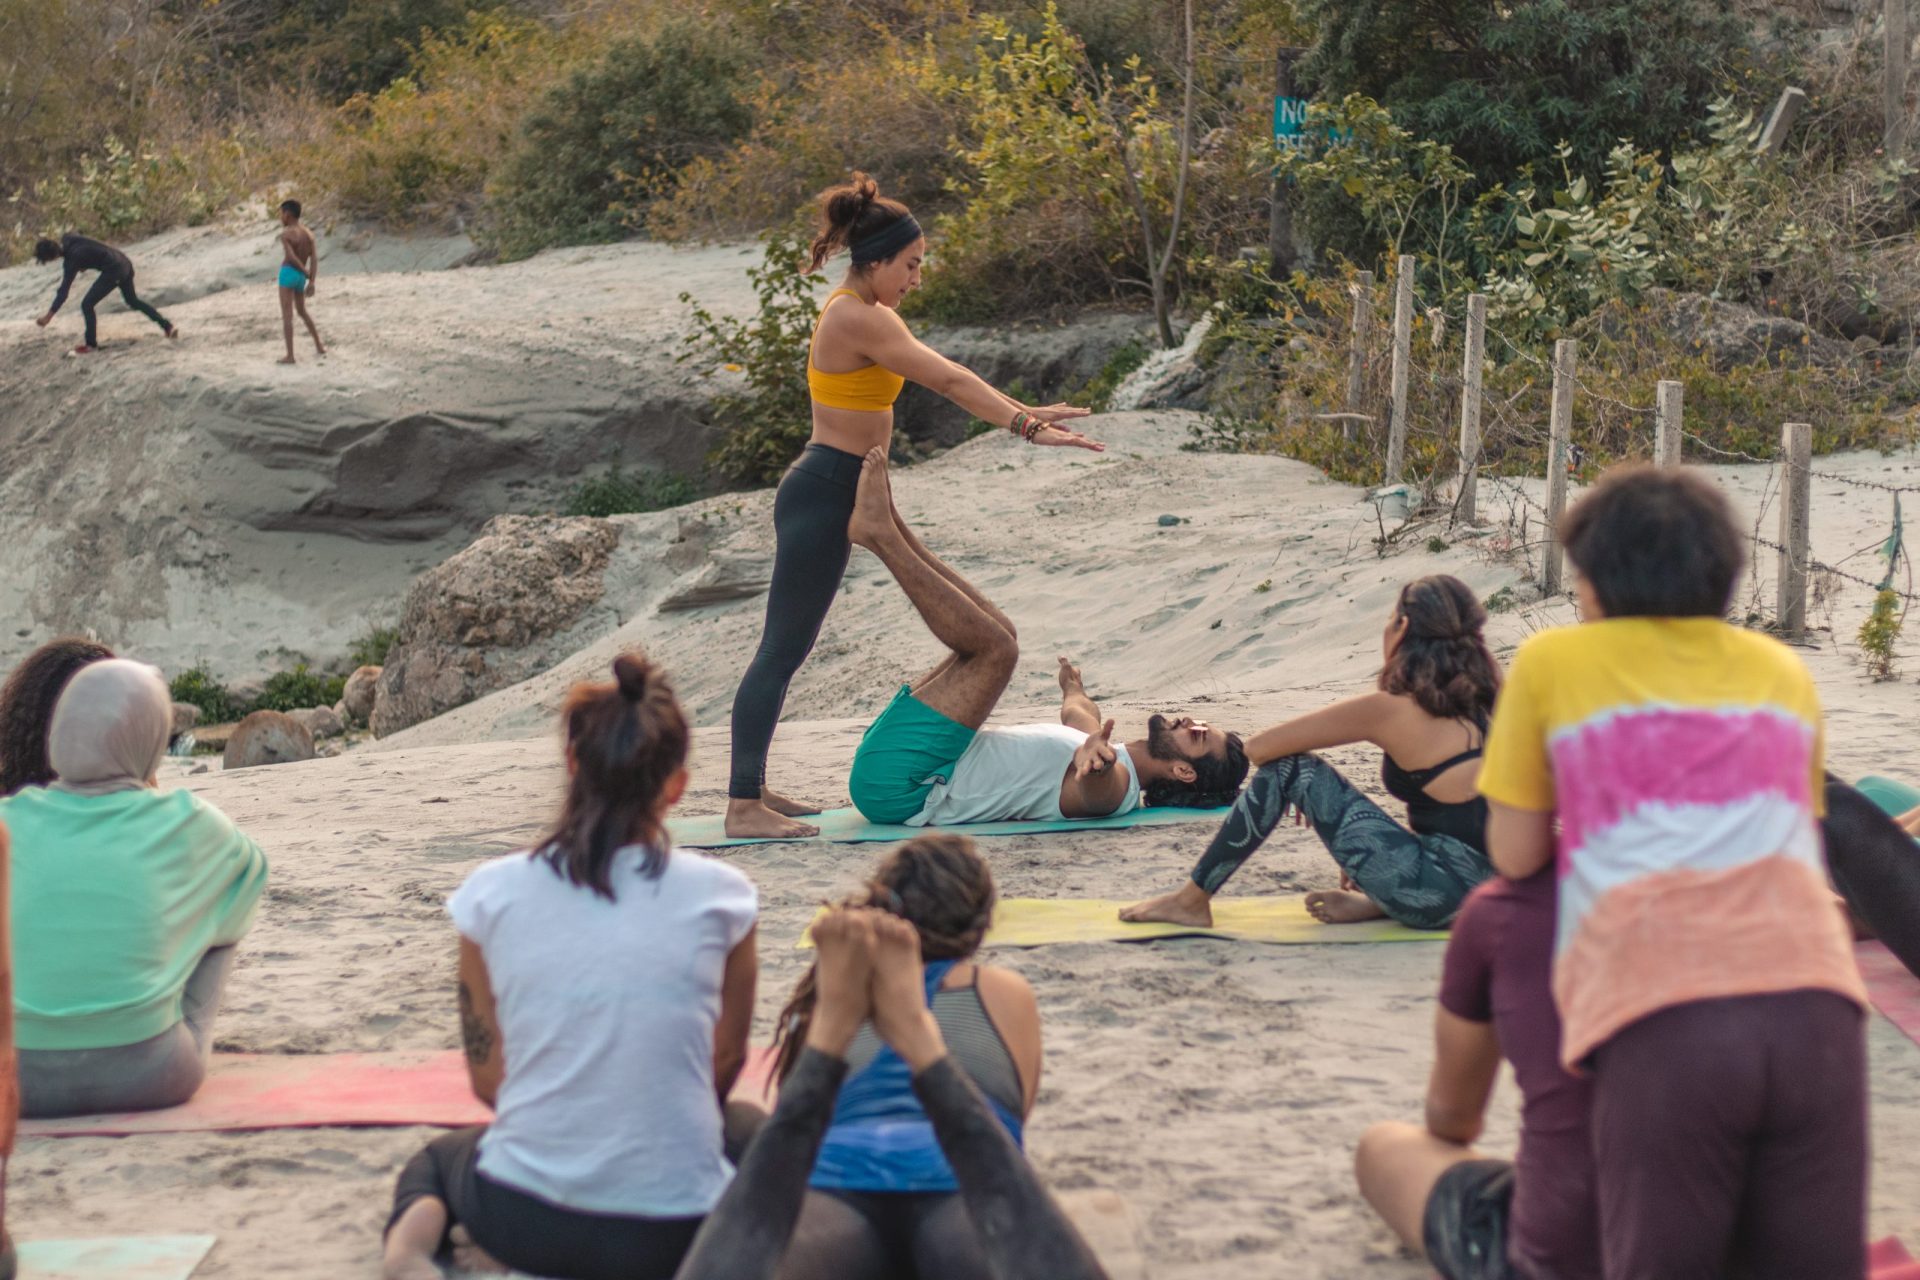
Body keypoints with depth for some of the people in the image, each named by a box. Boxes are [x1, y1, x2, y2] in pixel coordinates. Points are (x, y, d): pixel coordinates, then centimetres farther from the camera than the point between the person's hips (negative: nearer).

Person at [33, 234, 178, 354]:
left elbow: (64, 290, -19)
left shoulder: (72, 258, -21)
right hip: (124, 262, 9)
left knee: (87, 304, -4)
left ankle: (91, 344, 9)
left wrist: (49, 316, -15)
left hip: (113, 271, -9)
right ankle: (168, 327, 30)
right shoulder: (67, 239, 0)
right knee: (133, 300, 26)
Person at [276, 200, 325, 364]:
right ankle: (319, 346, 30)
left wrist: (307, 273, -7)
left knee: (287, 315, -7)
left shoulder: (286, 234, -10)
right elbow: (314, 258, -1)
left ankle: (290, 355, -12)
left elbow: (292, 257, -18)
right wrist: (312, 282, -7)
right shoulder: (308, 234, 8)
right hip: (301, 277, 7)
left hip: (288, 273, -7)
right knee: (302, 312, 26)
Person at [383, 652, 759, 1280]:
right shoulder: (720, 897, -7)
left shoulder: (492, 893, -4)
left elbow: (486, 1077, 5)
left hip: (520, 1223, 1)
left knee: (442, 1154, 36)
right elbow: (725, 1065, 5)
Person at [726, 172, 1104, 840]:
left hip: (830, 492, 11)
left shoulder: (863, 311, 14)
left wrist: (1021, 413, 14)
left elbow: (943, 376, 17)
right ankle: (743, 806, -5)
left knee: (787, 647, 14)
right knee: (783, 648, -8)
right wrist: (1025, 426, -15)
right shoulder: (858, 318, -17)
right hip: (825, 491, -11)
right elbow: (948, 379, -18)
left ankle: (752, 790, 21)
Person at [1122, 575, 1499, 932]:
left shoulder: (1388, 709, -9)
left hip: (1443, 893, -7)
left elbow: (1259, 748, -5)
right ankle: (1375, 902, 11)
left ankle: (1192, 900, 5)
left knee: (1289, 767, -3)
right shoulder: (1480, 694, 9)